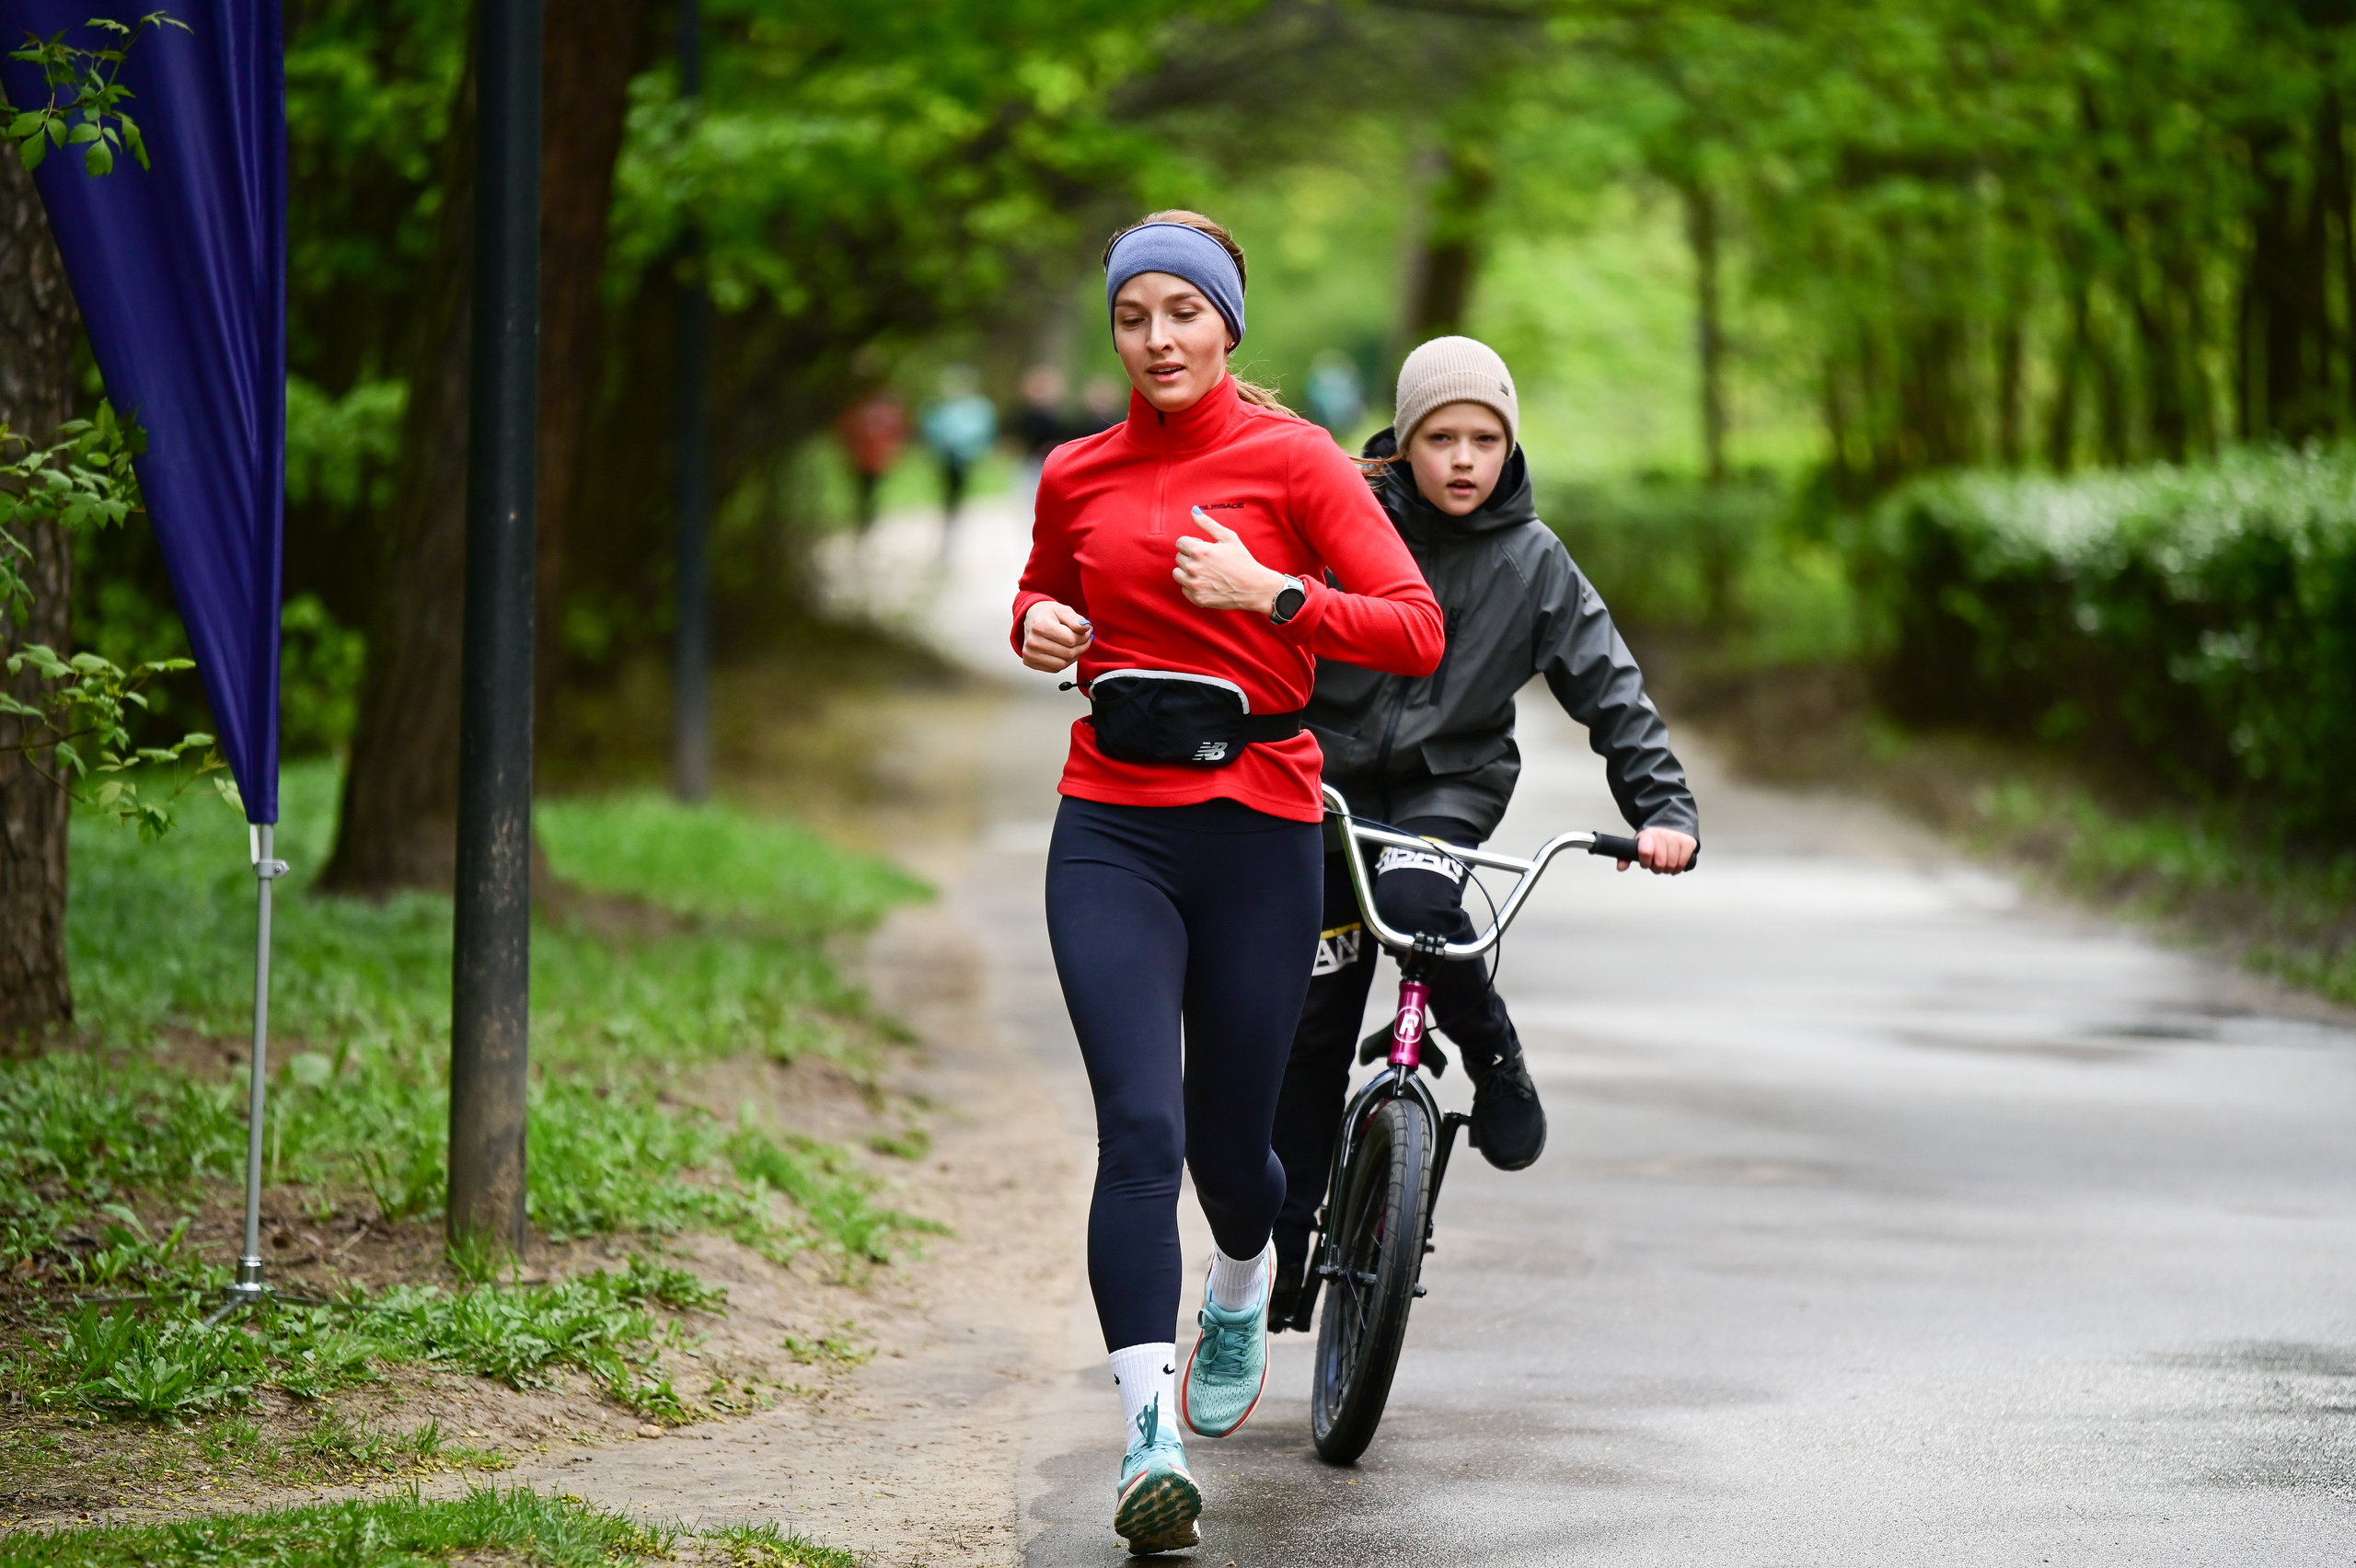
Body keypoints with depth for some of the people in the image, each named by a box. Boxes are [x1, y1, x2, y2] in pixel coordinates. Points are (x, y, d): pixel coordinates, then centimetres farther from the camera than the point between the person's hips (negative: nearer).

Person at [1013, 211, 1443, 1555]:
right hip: (1113, 832, 1)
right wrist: (1039, 627, 4)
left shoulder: (1295, 461, -2)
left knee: (1227, 1136, 10)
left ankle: (1242, 1293, 46)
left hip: (1257, 826, -1)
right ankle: (1152, 1436, -18)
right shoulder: (1077, 476, 8)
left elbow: (1416, 632, -8)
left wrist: (1267, 591, -18)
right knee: (1139, 1129, -14)